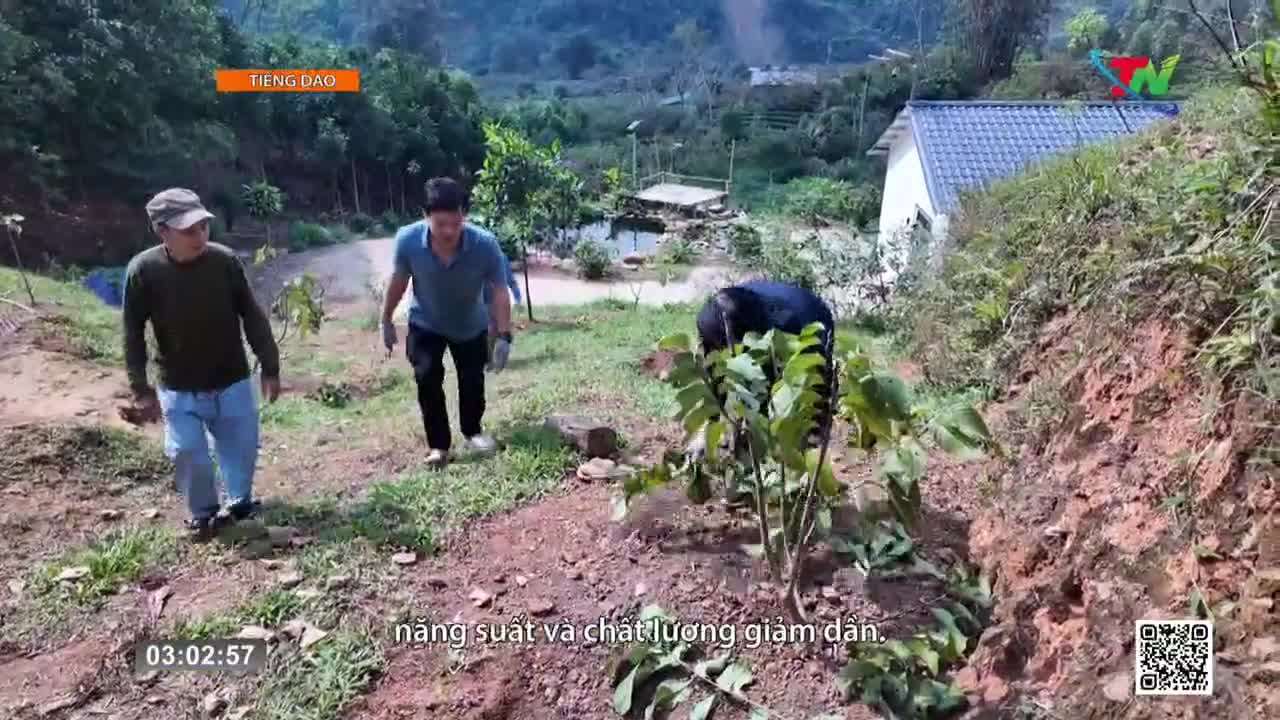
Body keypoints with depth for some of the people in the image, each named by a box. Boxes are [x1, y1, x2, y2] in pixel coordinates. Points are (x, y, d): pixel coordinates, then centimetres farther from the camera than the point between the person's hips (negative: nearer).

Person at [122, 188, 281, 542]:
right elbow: (133, 333, -5)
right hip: (179, 390, -1)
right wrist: (140, 389, -3)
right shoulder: (143, 270, -17)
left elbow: (253, 317, -5)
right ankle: (203, 513, 29)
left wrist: (270, 368, -1)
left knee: (241, 449, 11)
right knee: (188, 454, 3)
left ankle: (241, 502, 38)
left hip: (233, 381, 1)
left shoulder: (225, 260, -16)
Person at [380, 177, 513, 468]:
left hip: (471, 325, 0)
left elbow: (499, 292, -25)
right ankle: (438, 444, 4)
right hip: (425, 323, 0)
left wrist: (504, 336, -31)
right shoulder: (408, 239, -30)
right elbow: (398, 280, -11)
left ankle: (473, 431, 33)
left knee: (472, 378, 7)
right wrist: (386, 321, -1)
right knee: (427, 377, -11)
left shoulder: (485, 244, -35)